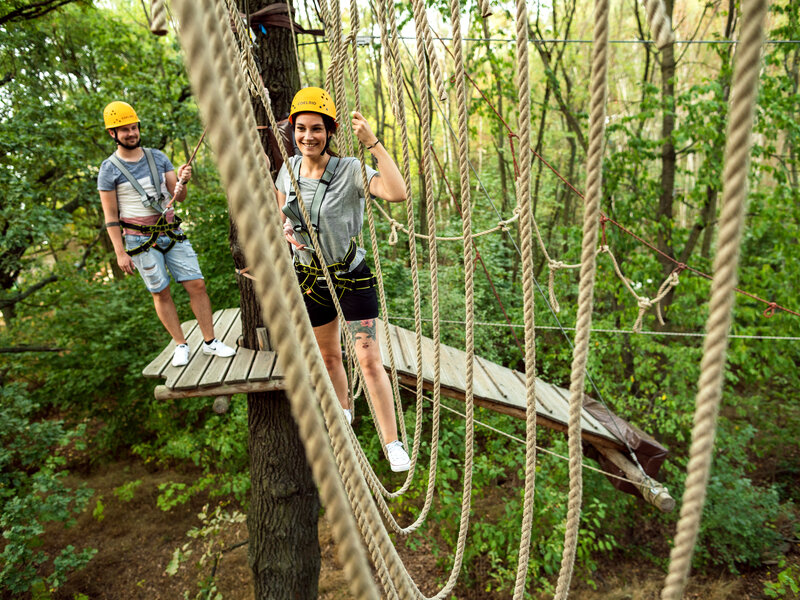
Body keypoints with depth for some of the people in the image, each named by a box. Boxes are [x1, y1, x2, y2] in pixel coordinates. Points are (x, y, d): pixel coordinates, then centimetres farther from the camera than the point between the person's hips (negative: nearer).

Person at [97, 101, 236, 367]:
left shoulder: (158, 157, 6)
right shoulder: (109, 169, -4)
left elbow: (179, 197, 4)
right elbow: (110, 216, -4)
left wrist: (182, 181, -18)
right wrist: (120, 253, -8)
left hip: (172, 232, 3)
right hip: (140, 240, -3)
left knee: (197, 285, -1)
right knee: (161, 293, 3)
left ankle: (210, 342, 8)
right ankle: (181, 345, 16)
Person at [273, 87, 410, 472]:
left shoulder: (350, 170, -19)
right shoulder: (289, 169, -2)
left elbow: (398, 193, -36)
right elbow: (280, 212, 13)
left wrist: (372, 143, -36)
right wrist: (285, 230, -9)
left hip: (351, 277, -5)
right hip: (310, 278, 5)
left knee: (369, 360, -6)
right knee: (328, 355, 21)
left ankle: (393, 444, 6)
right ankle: (343, 412, 48)